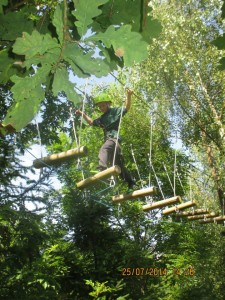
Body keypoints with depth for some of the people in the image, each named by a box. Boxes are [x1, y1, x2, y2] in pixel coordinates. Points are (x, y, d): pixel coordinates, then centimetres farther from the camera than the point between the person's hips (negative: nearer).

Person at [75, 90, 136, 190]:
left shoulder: (115, 111, 6)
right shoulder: (102, 118, 26)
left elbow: (127, 107, -5)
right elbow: (91, 122, 36)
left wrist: (128, 95, -18)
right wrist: (82, 114, 28)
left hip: (114, 138, -8)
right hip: (108, 139, 9)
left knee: (104, 149, -38)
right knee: (118, 164, 12)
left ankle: (102, 168, -60)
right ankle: (130, 182, 21)